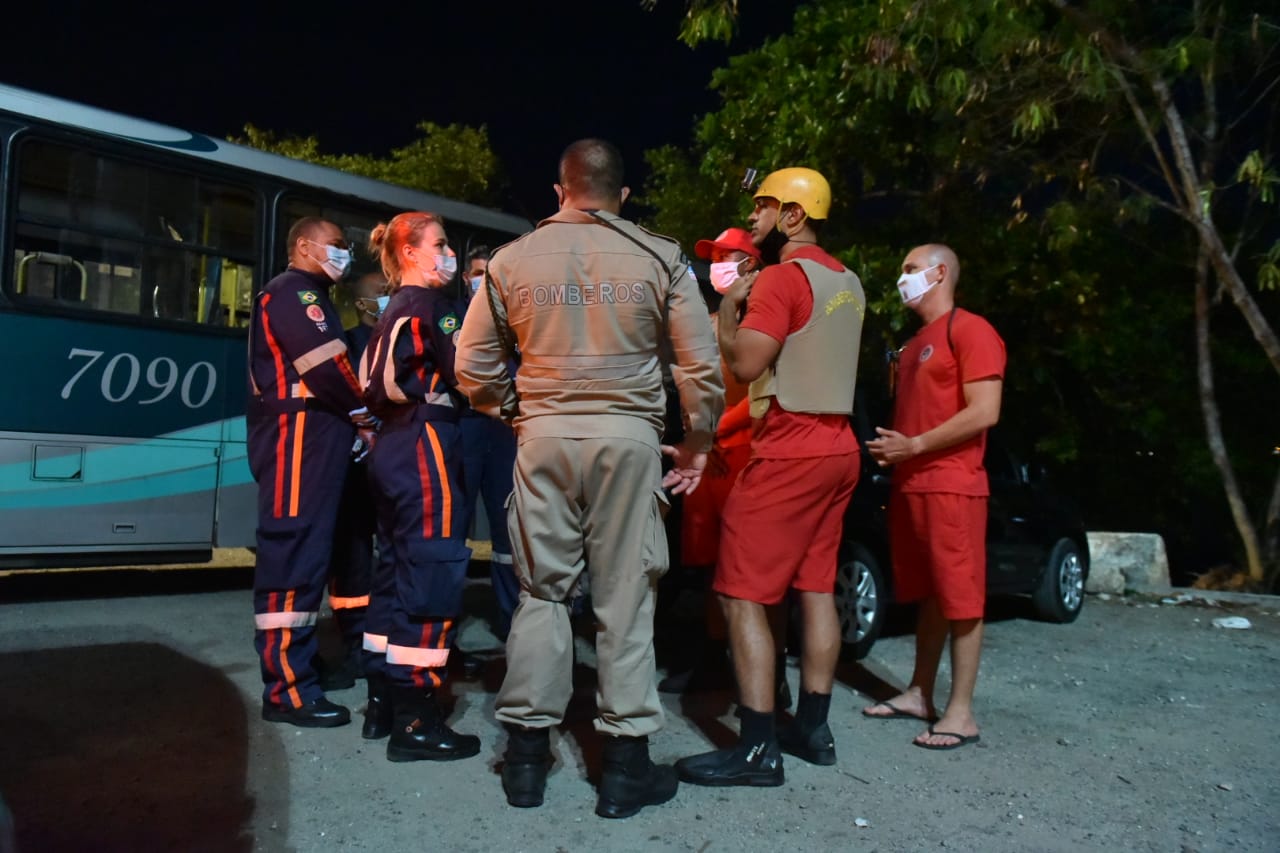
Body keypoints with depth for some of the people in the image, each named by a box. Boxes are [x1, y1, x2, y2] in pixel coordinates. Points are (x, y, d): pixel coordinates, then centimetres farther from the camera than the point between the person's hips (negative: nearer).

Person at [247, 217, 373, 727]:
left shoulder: (308, 298, 27)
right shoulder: (293, 292, -6)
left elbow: (329, 363, 18)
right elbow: (326, 364, -16)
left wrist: (354, 420, 4)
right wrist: (365, 416, -5)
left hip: (310, 437, 11)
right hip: (298, 436, -11)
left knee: (306, 552, 15)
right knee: (294, 554, -11)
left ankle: (295, 663, 26)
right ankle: (288, 690, -9)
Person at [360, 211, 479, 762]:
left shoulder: (393, 310, 19)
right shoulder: (428, 303, -8)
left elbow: (377, 387, 15)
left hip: (394, 444, 10)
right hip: (425, 444, -10)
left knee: (397, 570, 13)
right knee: (432, 574, -7)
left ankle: (384, 703, 21)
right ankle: (417, 722, -4)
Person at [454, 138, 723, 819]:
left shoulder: (513, 260, 5)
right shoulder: (660, 259, 1)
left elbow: (473, 368, 6)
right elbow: (701, 366, -2)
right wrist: (696, 443, 10)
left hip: (544, 437, 2)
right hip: (629, 436, -1)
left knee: (541, 590, 12)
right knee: (625, 597, 5)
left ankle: (527, 754, 19)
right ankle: (625, 765, 13)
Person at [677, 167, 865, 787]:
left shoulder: (782, 277, -12)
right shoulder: (848, 283, 15)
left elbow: (745, 363, -20)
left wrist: (727, 307, -4)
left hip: (788, 451, -9)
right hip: (837, 448, 9)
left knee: (742, 594, -6)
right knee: (816, 588, 12)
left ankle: (758, 748, -5)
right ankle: (813, 728, 20)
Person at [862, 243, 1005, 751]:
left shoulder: (970, 330, -7)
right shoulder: (914, 345, 21)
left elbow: (984, 413, -16)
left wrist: (915, 446, -14)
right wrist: (890, 447, 6)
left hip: (950, 487, -9)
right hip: (909, 486, 9)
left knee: (960, 598, -3)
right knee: (926, 595, 14)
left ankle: (961, 713, 2)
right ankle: (919, 694, 22)